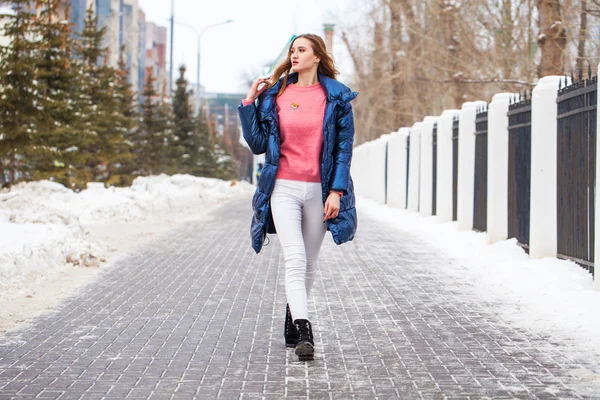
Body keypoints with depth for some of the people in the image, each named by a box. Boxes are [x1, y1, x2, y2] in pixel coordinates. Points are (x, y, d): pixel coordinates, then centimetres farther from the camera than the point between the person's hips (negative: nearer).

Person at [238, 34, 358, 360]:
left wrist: (336, 190, -7)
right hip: (284, 188, 0)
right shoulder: (275, 94, 6)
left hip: (319, 190, 0)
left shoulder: (337, 97, 3)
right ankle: (303, 332, -20)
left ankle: (292, 322, 28)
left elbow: (344, 147, 1)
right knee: (295, 260, -15)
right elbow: (258, 144, 7)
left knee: (309, 264, 9)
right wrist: (249, 103, 0)